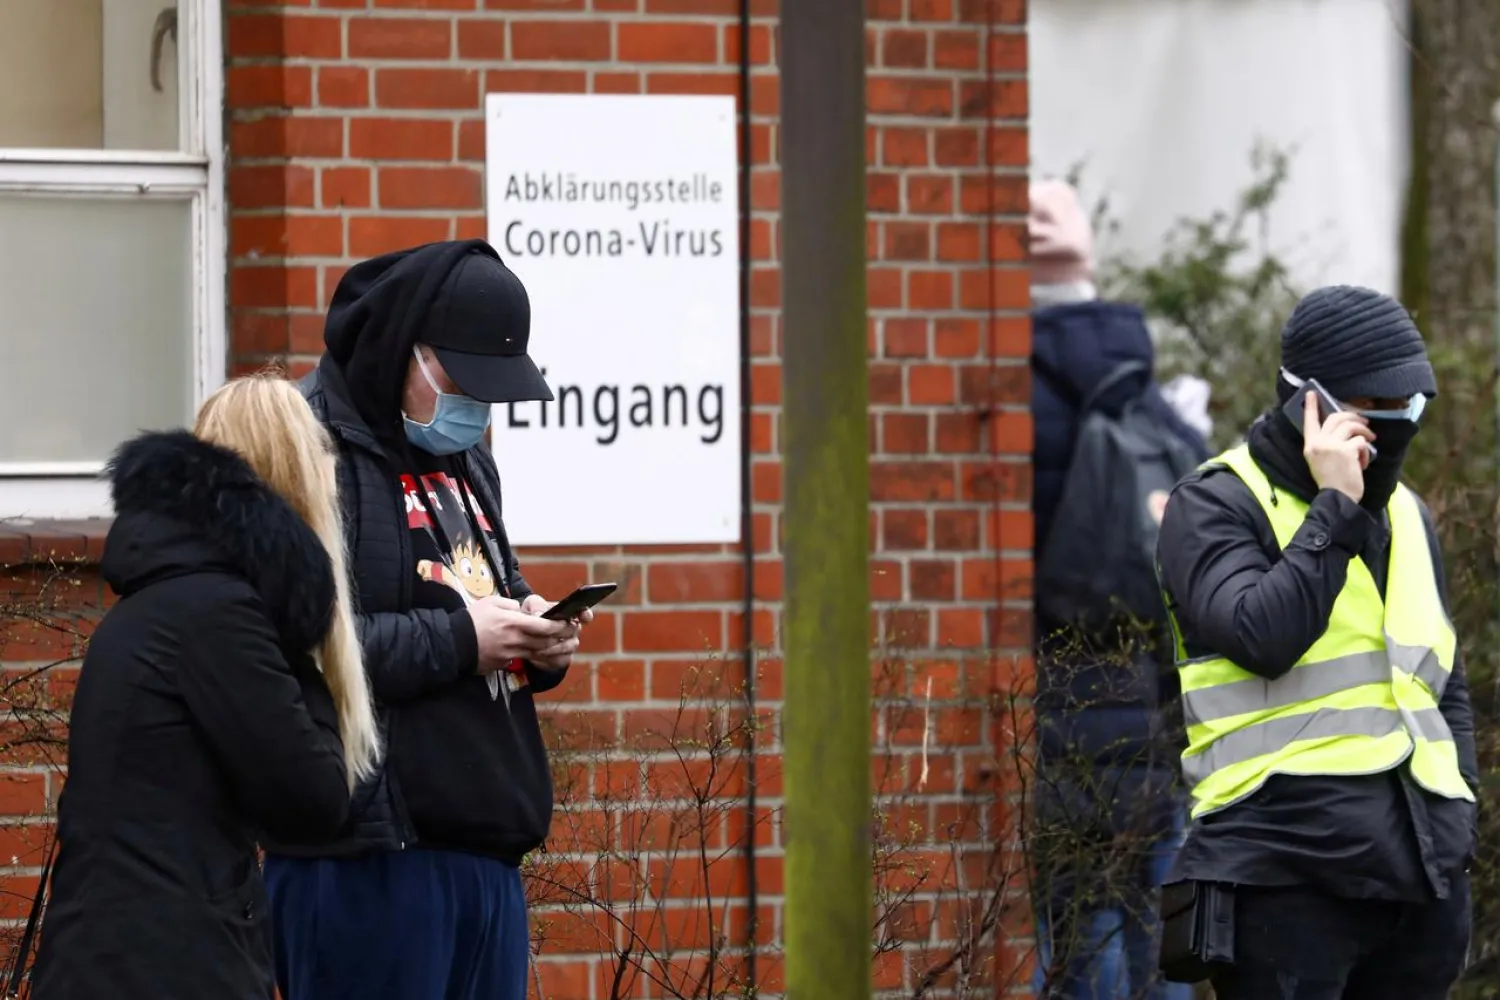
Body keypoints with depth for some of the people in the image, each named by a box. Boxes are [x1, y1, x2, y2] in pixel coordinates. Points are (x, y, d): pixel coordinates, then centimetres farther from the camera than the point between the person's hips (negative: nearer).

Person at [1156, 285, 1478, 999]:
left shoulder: (1405, 513, 20)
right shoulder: (1215, 504, -2)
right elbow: (1263, 637, -19)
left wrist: (1457, 818, 15)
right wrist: (1335, 509, -14)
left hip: (1423, 872, 6)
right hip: (1291, 868, -6)